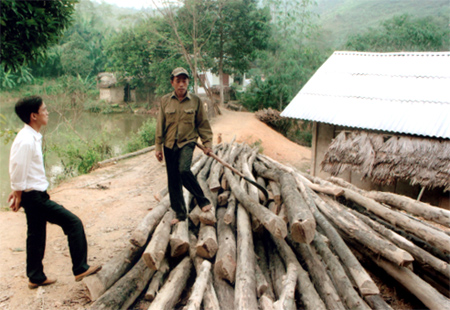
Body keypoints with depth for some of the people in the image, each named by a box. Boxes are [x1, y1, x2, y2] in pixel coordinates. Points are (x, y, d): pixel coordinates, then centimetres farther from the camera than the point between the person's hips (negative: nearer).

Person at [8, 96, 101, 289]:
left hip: (34, 194, 10)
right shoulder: (27, 141, -22)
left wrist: (18, 193, 17)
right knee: (73, 223, -7)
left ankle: (36, 277, 32)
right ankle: (80, 269, 0)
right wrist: (18, 195, -10)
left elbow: (17, 170, 16)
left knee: (36, 235, 18)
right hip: (34, 195, -10)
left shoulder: (32, 137, 9)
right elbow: (18, 170, -20)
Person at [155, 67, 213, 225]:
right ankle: (180, 214, 20)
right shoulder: (165, 101, 1)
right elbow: (160, 125, 6)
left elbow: (203, 124, 6)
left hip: (187, 142, -3)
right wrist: (158, 146, 5)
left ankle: (202, 200, -7)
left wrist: (207, 143, 2)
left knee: (184, 170, -28)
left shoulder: (196, 101, -1)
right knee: (173, 180, 6)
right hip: (170, 145, 3)